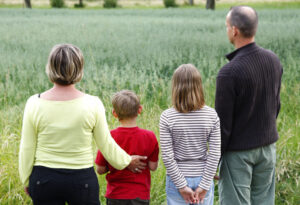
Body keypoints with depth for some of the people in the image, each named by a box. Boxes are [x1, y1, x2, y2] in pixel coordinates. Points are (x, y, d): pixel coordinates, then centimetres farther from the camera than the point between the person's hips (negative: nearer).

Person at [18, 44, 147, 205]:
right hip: (82, 179, -1)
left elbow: (27, 149, -1)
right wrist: (127, 161, 19)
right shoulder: (92, 104, -10)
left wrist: (26, 180, 13)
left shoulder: (34, 103, -8)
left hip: (44, 179, 1)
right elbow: (106, 145, 0)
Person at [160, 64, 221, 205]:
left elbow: (167, 157, -13)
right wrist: (204, 185, -5)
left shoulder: (167, 117, -11)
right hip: (203, 178, 1)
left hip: (177, 180, -1)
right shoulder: (211, 115, -7)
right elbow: (215, 154, -8)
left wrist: (182, 186, -7)